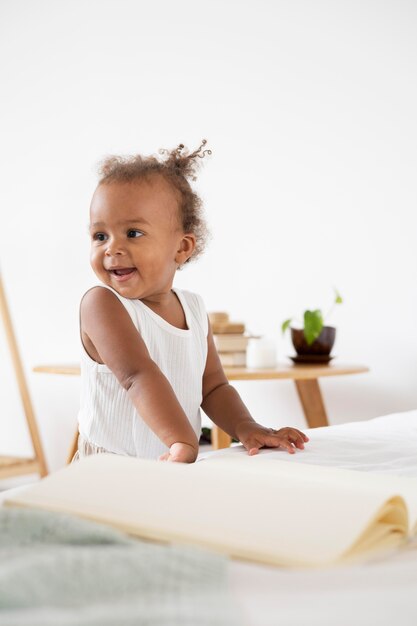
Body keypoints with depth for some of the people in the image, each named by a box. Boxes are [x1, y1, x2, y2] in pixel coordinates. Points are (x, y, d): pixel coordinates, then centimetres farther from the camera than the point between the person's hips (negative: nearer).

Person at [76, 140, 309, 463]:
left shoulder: (194, 309, 6)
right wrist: (184, 442, -38)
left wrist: (246, 427, -10)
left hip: (175, 469, 2)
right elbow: (138, 374, -26)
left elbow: (213, 387, 10)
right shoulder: (101, 302, -12)